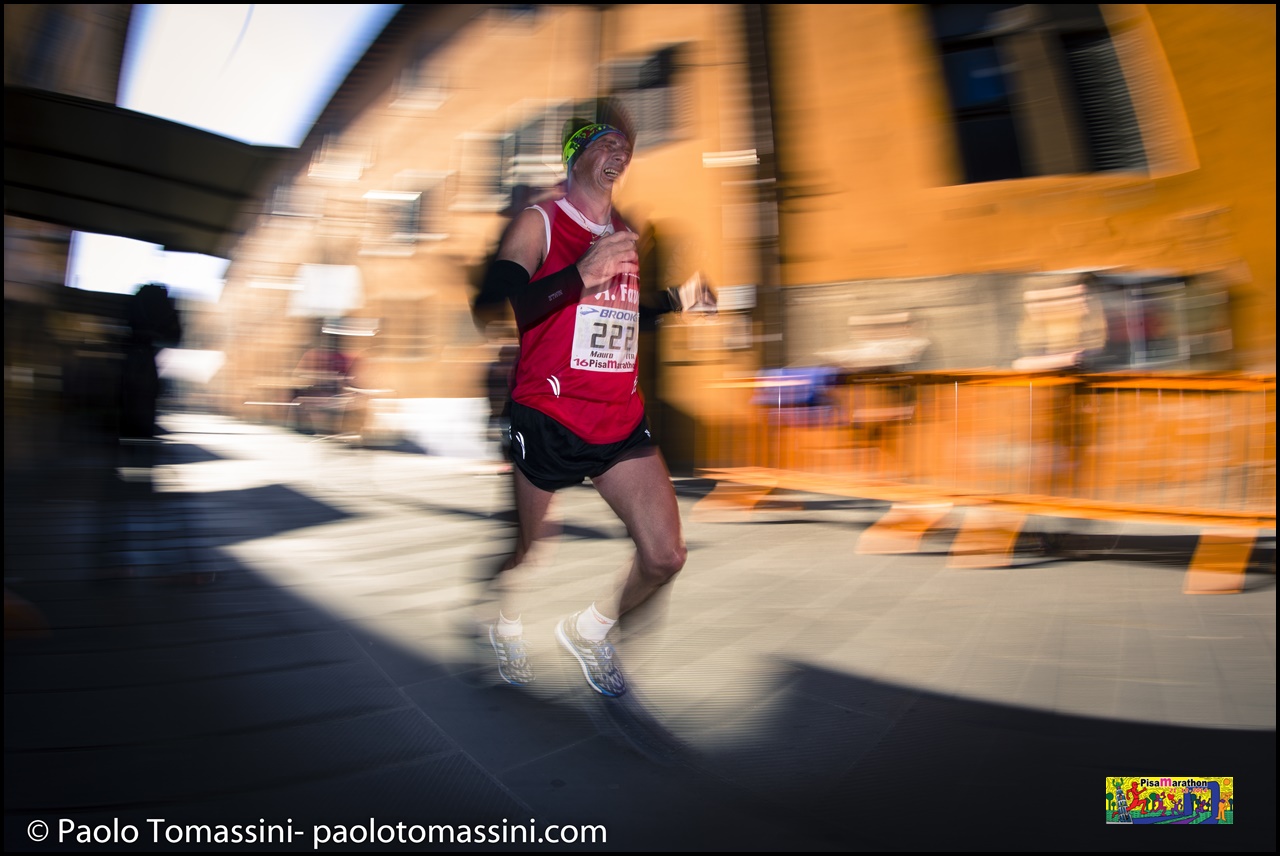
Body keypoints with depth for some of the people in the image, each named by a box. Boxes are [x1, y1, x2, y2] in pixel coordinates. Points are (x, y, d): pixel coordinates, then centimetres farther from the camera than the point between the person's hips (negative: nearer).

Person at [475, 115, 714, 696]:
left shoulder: (627, 233, 15)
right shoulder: (539, 222, -4)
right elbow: (493, 307, -18)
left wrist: (676, 300, 13)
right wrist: (580, 275, -30)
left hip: (622, 419, 6)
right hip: (548, 417, -5)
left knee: (666, 557, -1)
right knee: (532, 549, 10)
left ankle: (588, 631, 27)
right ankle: (507, 627, 45)